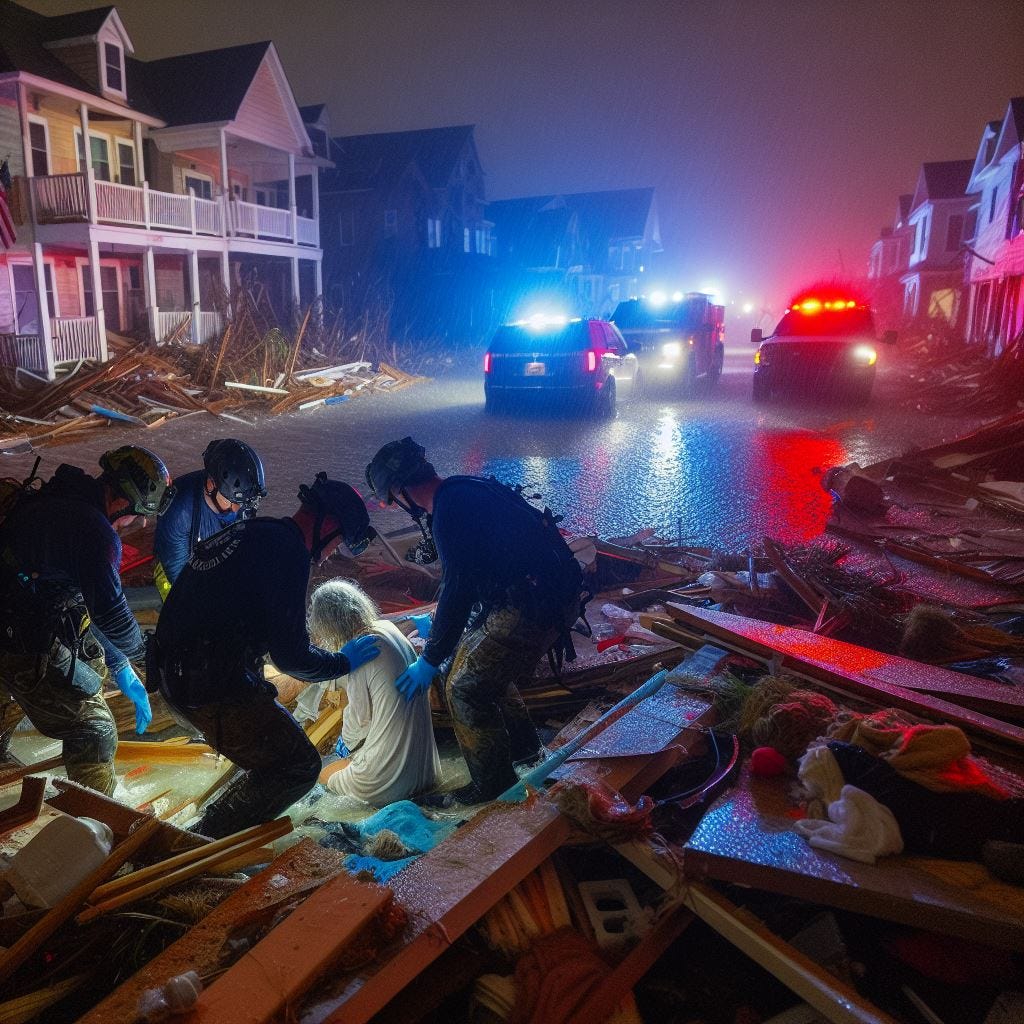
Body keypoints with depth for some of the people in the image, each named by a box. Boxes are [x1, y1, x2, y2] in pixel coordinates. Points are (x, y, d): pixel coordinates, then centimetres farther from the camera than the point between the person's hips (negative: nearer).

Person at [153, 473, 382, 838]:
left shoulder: (248, 531, 13)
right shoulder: (289, 549, -16)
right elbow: (290, 653, -15)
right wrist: (343, 662, 4)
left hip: (177, 676, 10)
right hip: (217, 689, -10)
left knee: (275, 755, 26)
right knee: (299, 767, 3)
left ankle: (209, 833, 33)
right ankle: (208, 841, 7)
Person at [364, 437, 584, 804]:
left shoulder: (449, 511, -19)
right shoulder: (465, 489, 11)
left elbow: (457, 590, -18)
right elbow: (468, 576, 23)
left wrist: (430, 660, -6)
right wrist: (440, 627, 34)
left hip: (534, 607, -10)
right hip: (551, 593, 10)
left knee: (465, 688, -1)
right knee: (482, 663, 23)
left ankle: (493, 784, 15)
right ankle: (523, 746, 39)